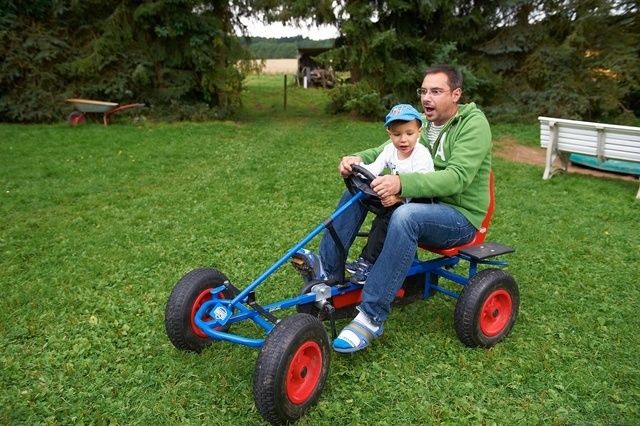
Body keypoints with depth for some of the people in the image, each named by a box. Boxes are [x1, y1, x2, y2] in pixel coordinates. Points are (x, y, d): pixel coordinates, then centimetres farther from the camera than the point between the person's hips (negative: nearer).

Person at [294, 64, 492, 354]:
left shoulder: (473, 123, -13)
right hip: (423, 205, 7)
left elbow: (457, 177, -27)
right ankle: (327, 265, -4)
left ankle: (371, 318, -32)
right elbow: (383, 151, 7)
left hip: (460, 215, -7)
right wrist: (357, 159, -17)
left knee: (405, 216, -38)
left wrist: (401, 183, -42)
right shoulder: (422, 123, 8)